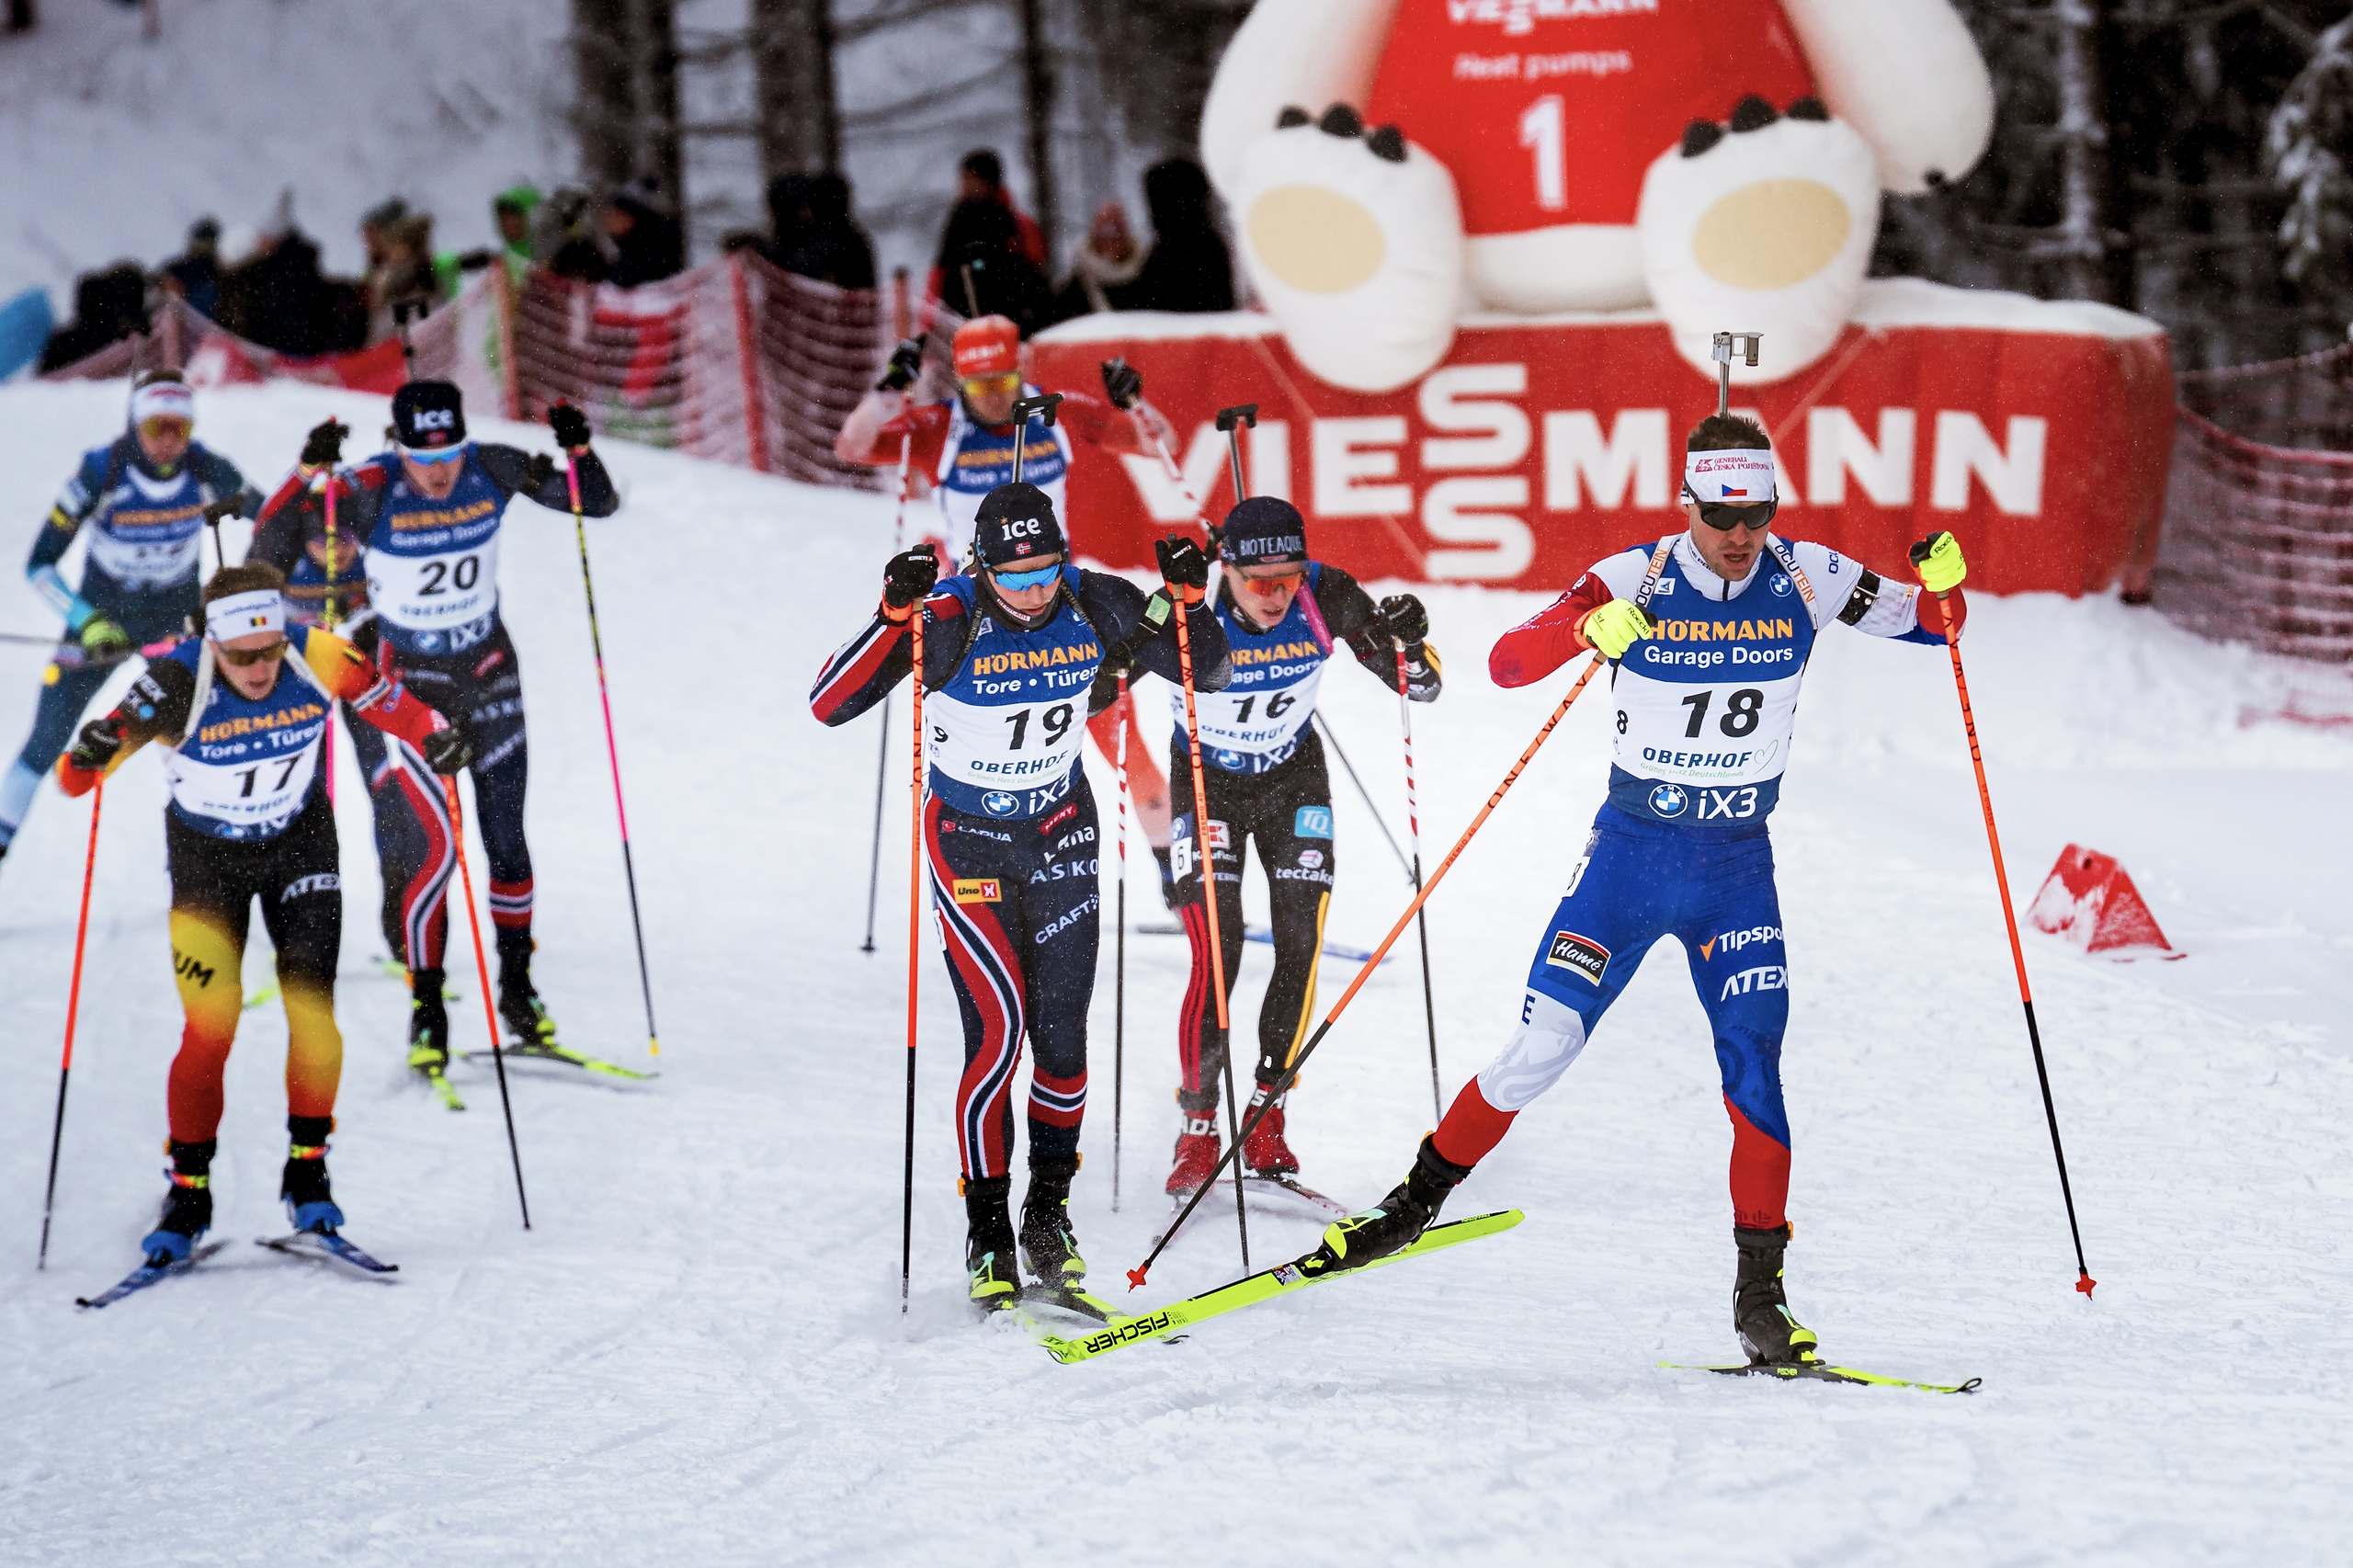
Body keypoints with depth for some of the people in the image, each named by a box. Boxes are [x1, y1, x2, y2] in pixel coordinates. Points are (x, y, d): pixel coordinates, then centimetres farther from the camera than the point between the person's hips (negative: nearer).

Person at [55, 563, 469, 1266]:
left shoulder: (318, 659, -24)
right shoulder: (178, 686, -30)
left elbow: (385, 700, -3)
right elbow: (75, 780, -29)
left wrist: (433, 736, -19)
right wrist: (91, 754, -50)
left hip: (299, 841, 2)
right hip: (206, 856, -2)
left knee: (313, 1012, -8)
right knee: (210, 1027, -10)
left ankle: (308, 1168, 12)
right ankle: (189, 1192, 6)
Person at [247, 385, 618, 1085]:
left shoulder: (494, 471, -14)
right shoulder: (371, 492, -22)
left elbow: (600, 503, -4)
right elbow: (275, 544, -27)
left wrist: (579, 451, -24)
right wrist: (310, 478, -42)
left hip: (489, 671, 3)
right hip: (410, 681, -3)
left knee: (507, 839, 7)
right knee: (435, 845, -12)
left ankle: (517, 988, 24)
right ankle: (427, 1010, -1)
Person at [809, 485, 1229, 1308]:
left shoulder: (1095, 606, -14)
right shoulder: (950, 619, -23)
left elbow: (1208, 673, -2)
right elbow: (829, 703, -28)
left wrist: (1187, 599, -21)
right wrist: (894, 615, -39)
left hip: (1060, 831, 3)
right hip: (968, 837, -3)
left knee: (1062, 1033, 1)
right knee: (998, 1029, -12)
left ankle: (1049, 1215, 19)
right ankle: (987, 1233, 0)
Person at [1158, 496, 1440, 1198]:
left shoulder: (1327, 599, -23)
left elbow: (1419, 687, -13)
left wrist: (1410, 641, -36)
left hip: (1293, 777, 3)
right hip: (1207, 782, -3)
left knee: (1301, 947, -5)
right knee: (1217, 958, -13)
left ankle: (1266, 1114, 12)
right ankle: (1198, 1128, 2)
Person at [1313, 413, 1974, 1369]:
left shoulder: (1806, 580, -6)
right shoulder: (1635, 580, -11)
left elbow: (1932, 624, 4)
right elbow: (1506, 664, -17)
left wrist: (1942, 586, -20)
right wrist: (1588, 627, -36)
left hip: (1738, 866, 1)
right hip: (1631, 850, -1)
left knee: (1753, 1069, -8)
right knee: (1539, 1052, -6)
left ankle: (1760, 1291, 1)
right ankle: (1417, 1201, 13)